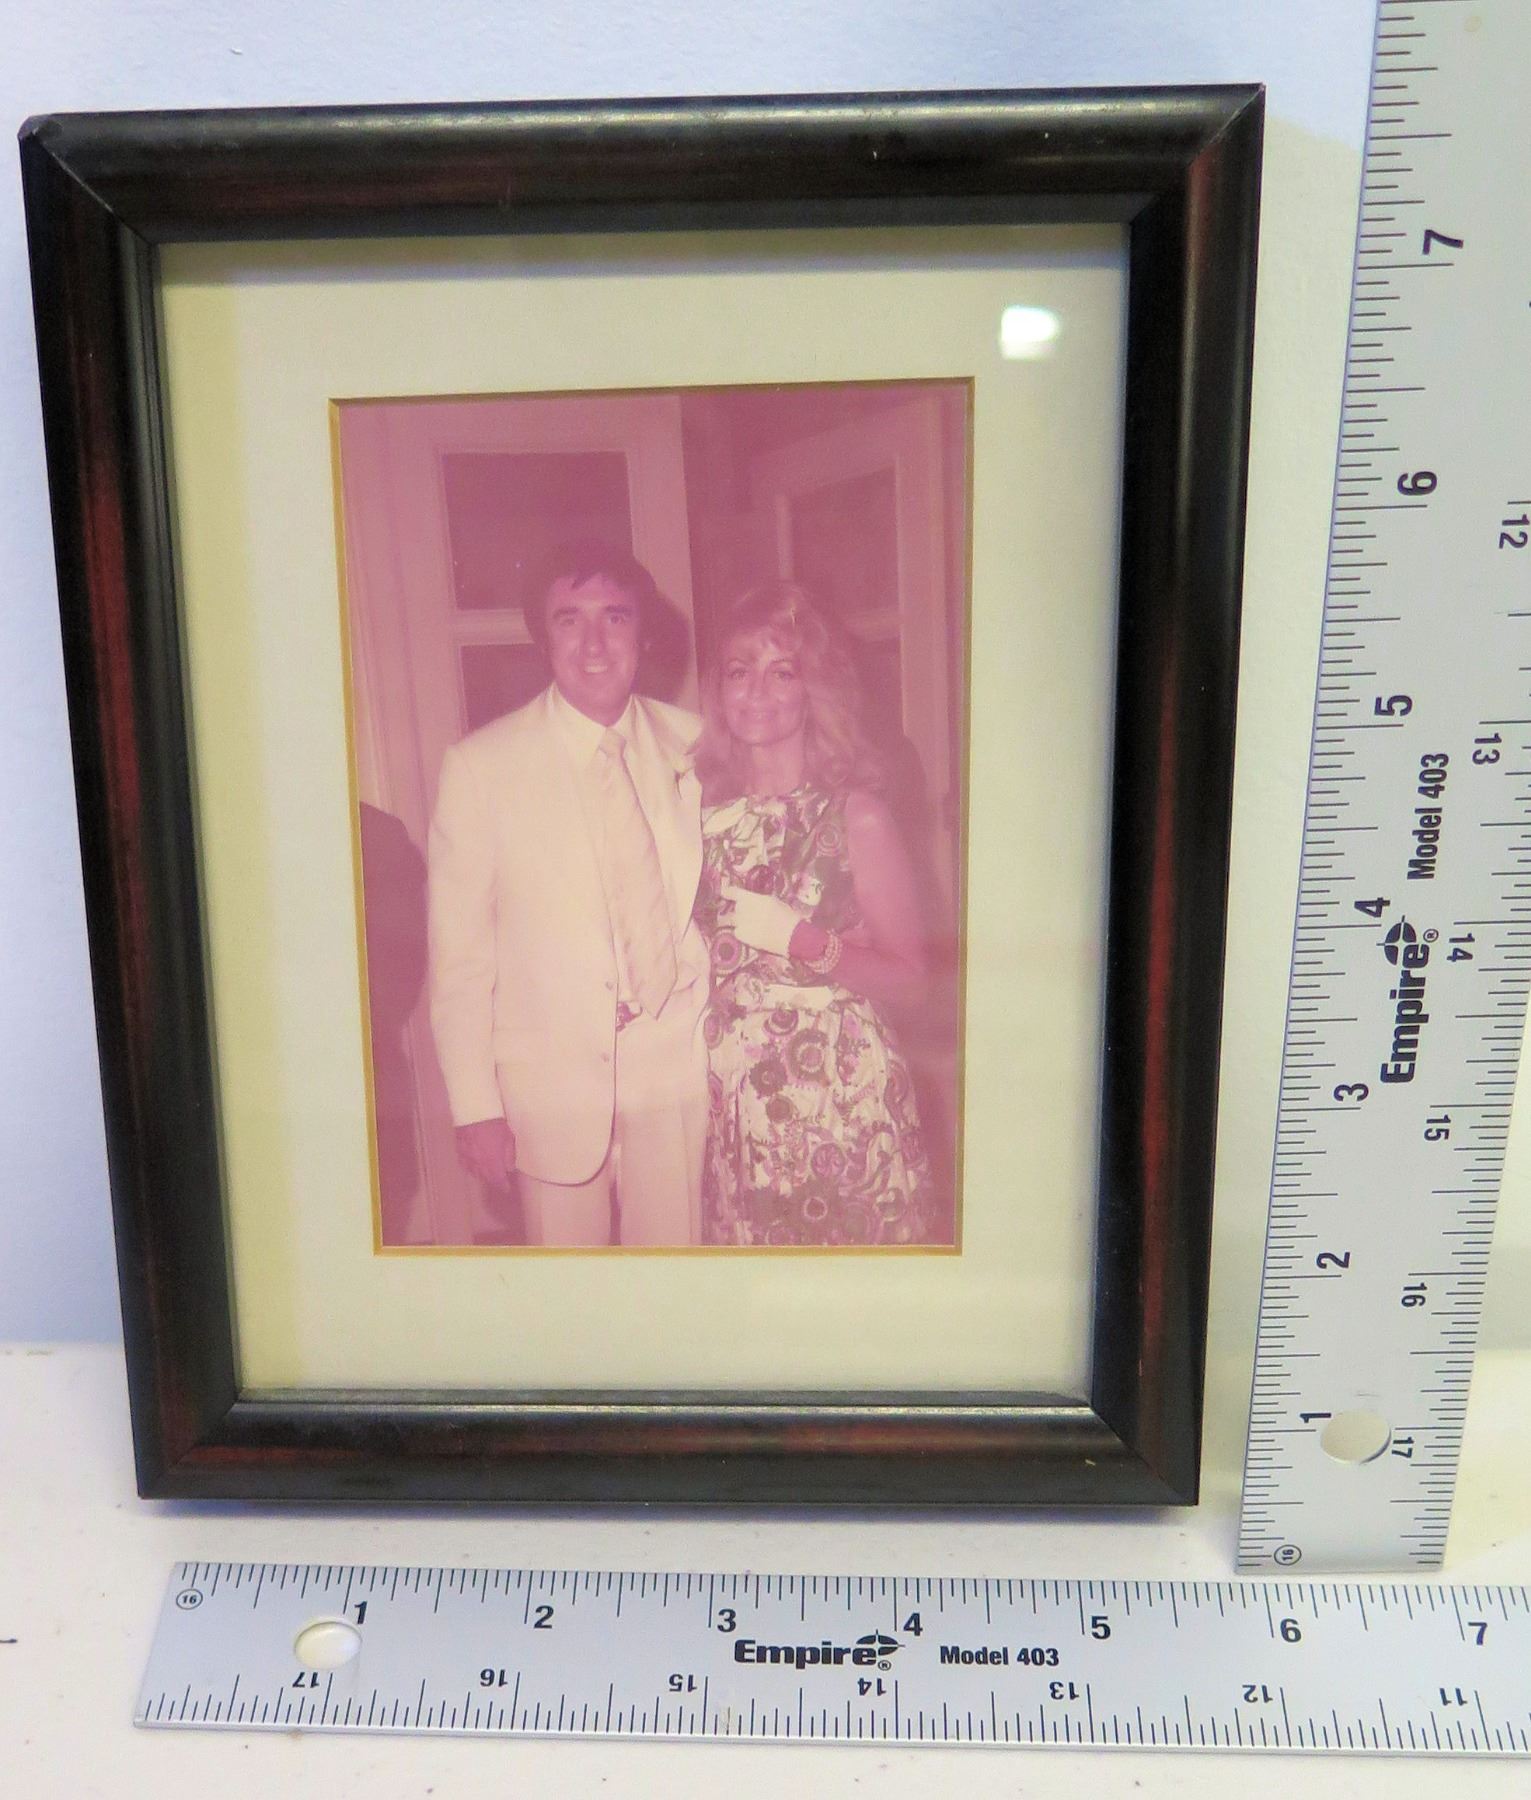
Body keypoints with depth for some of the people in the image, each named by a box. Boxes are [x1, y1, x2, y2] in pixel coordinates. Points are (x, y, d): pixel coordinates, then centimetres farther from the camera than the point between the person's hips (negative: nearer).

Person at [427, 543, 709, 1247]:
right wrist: (474, 1105, -6)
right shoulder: (479, 765, -7)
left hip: (679, 1073, 2)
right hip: (554, 1079, -2)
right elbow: (458, 952, -5)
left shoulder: (693, 746, 2)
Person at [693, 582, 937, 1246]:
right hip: (730, 1103, 3)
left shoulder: (856, 816, -7)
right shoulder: (702, 812, 3)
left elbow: (908, 978, -6)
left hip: (841, 1092, -3)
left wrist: (808, 943, -18)